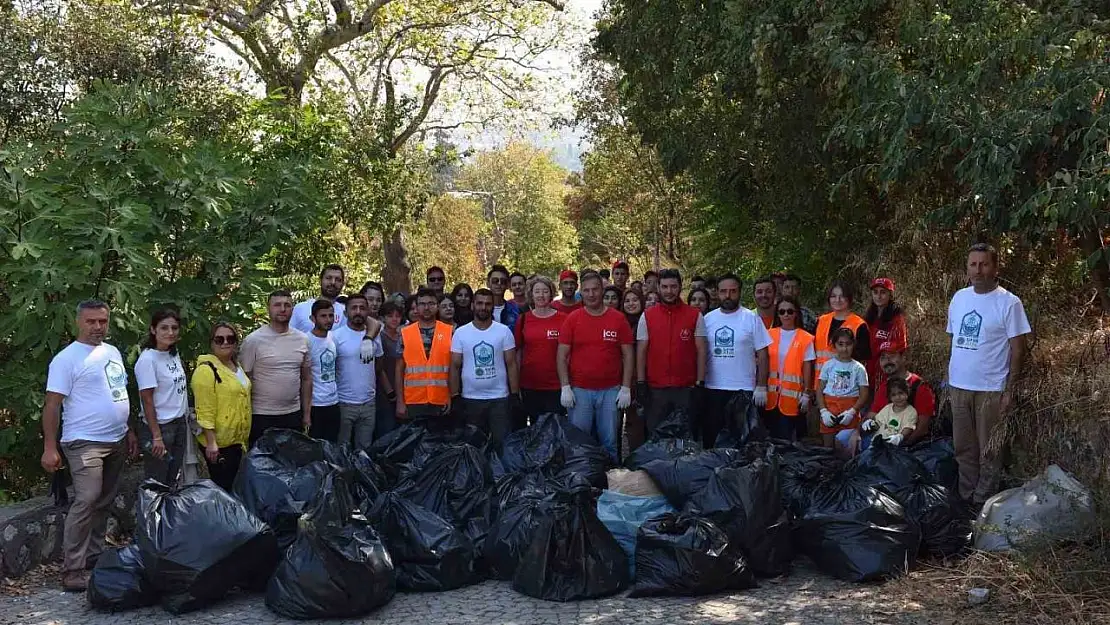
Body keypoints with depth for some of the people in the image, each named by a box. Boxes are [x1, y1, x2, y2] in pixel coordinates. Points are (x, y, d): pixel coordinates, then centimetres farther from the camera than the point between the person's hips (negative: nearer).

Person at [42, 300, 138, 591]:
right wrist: (50, 447, -17)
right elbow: (52, 405, -12)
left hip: (116, 442, 8)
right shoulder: (67, 359, -9)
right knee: (86, 501, -15)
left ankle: (95, 557, 21)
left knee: (104, 503, 12)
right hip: (85, 443, -7)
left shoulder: (113, 353, 13)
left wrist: (129, 431, 18)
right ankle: (72, 570, -12)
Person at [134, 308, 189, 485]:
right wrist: (156, 436, -18)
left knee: (173, 480, 16)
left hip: (180, 423, 7)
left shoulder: (174, 354, 5)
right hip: (159, 426, -7)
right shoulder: (148, 359, -17)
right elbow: (147, 400, -17)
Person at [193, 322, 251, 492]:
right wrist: (211, 442, -24)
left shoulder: (236, 366, 11)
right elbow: (204, 411, -20)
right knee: (222, 487, -2)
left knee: (233, 484, 17)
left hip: (236, 439, 9)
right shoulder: (206, 370, -16)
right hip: (218, 442, -8)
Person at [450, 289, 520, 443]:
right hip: (470, 399, 1)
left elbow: (511, 364, 1)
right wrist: (455, 397, -3)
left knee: (503, 442, -1)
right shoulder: (460, 333, 1)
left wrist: (515, 395, -3)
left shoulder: (504, 331, 0)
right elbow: (455, 367, 2)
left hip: (500, 398, -1)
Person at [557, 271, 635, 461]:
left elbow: (627, 355, 4)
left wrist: (626, 388, -2)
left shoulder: (618, 319, 2)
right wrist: (565, 387, -6)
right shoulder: (572, 319, 1)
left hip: (611, 391, 0)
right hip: (579, 390, 0)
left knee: (609, 441, 7)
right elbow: (561, 356, 1)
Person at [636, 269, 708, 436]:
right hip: (655, 389, 1)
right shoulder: (647, 316, 5)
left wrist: (700, 384, -3)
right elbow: (641, 352, 5)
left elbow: (701, 351, 2)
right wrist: (641, 384, -1)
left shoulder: (695, 316, 2)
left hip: (686, 389, -1)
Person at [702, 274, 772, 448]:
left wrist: (761, 387, -8)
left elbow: (762, 355, -2)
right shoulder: (708, 319, 6)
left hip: (743, 390, -3)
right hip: (712, 389, 3)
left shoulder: (752, 319, -3)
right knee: (710, 438, 10)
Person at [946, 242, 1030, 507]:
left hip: (991, 389, -5)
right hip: (959, 386, 5)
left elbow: (1017, 349, -8)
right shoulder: (959, 298, 6)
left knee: (989, 451, 4)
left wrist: (1010, 390, -11)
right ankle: (965, 498, 25)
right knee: (964, 448, 14)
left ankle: (983, 502, 15)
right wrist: (949, 377, 10)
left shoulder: (1009, 303, -9)